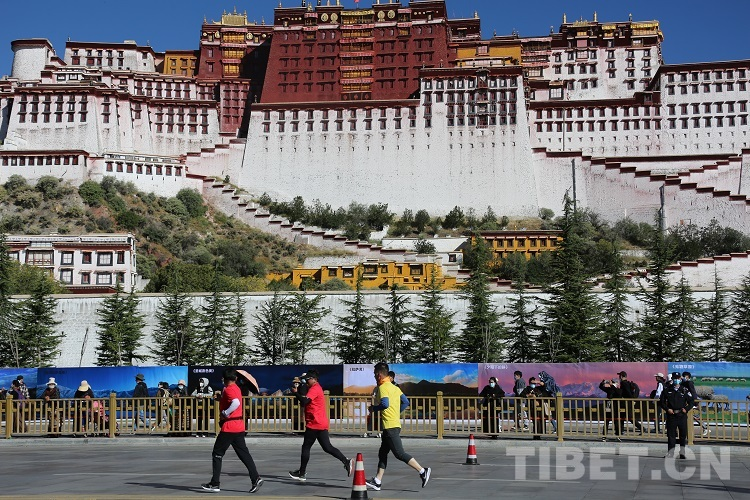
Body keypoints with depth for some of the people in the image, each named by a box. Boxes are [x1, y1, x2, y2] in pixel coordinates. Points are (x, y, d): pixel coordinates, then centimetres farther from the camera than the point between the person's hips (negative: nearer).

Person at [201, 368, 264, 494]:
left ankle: (214, 484, 4)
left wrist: (225, 413, -21)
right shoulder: (236, 389, 14)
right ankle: (256, 478, -1)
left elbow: (236, 403, -31)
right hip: (239, 426, 9)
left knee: (217, 453, 2)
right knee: (244, 454, 8)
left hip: (229, 427, -9)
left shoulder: (228, 390, -14)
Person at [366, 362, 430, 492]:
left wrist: (373, 408, -9)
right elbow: (405, 402, 15)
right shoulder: (394, 387, 15)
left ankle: (422, 471, -8)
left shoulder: (383, 387, -12)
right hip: (395, 424, 10)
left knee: (400, 454, -8)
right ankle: (377, 482, 13)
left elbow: (385, 404, -26)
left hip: (390, 426, -10)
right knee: (382, 453, 12)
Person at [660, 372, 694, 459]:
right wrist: (667, 409, -6)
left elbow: (691, 402, 8)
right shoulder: (667, 390, 4)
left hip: (682, 415, 0)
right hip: (671, 415, 0)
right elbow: (662, 402, 9)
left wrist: (686, 409, -8)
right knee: (671, 434, 1)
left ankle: (682, 451, 21)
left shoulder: (684, 390, 3)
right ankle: (670, 453, 6)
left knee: (683, 434, 6)